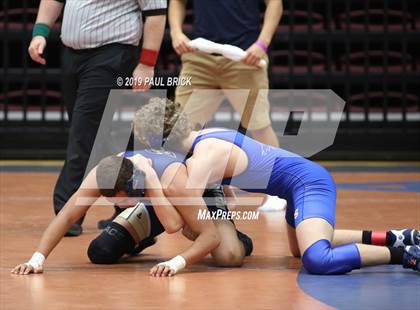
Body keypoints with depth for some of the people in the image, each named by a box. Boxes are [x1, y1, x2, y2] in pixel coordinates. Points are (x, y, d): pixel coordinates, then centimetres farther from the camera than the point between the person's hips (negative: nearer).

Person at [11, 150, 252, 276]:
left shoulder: (173, 173, -46)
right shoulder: (104, 173, -33)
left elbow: (173, 224, -59)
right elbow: (68, 215, -29)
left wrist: (150, 177, -56)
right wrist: (38, 259, -37)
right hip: (156, 199, 4)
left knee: (230, 257, -30)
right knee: (101, 252, -13)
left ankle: (230, 235, 9)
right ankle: (141, 241, 22)